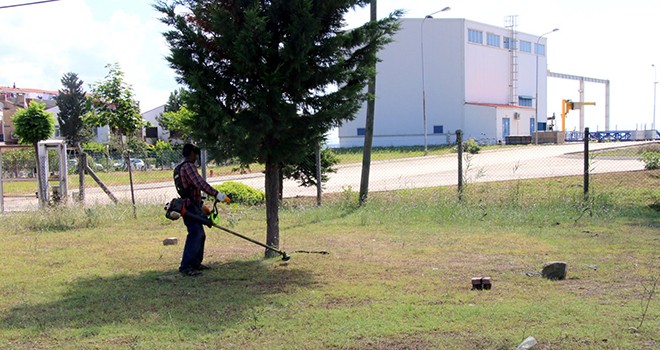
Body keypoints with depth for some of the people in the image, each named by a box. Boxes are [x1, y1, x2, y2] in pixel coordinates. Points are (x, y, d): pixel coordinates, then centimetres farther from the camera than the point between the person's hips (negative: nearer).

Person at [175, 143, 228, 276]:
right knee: (195, 236, -14)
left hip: (189, 207, 11)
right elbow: (200, 183, -27)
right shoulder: (188, 166, -13)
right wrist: (216, 194, -29)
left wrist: (201, 205, 30)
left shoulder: (178, 169, 20)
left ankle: (195, 263, 25)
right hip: (191, 208, -11)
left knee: (200, 235, 17)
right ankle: (186, 267, -16)